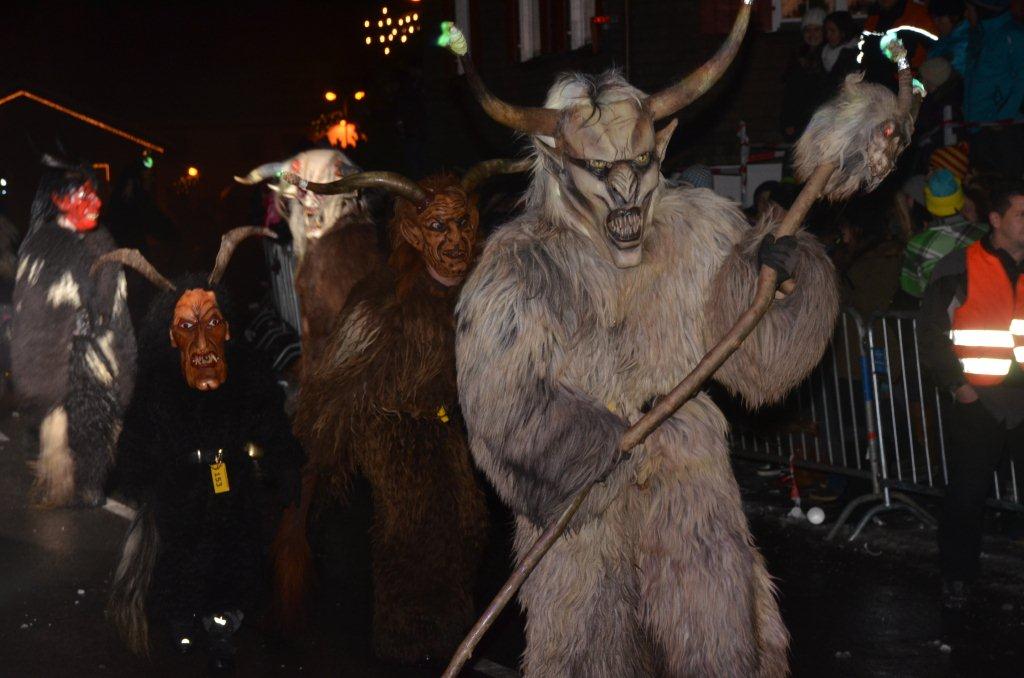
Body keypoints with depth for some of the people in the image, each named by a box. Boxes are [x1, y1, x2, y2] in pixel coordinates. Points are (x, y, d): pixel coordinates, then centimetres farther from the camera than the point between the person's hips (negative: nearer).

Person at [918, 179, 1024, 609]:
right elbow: (932, 333, -1)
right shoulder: (960, 270, -1)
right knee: (967, 493, 3)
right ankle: (957, 576, 18)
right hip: (977, 403, -3)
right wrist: (956, 383, -7)